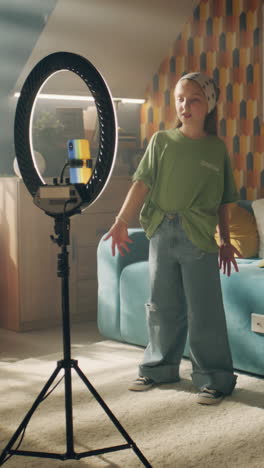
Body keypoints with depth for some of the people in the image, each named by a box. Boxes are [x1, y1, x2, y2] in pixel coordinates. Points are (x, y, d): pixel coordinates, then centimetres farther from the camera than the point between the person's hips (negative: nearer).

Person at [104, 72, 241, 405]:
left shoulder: (217, 148, 6)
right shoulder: (161, 141, 6)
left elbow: (223, 201, 11)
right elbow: (142, 183, -3)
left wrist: (226, 241, 10)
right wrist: (121, 221, -13)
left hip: (199, 237, -2)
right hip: (161, 232, 2)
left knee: (203, 310, -1)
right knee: (162, 306, 11)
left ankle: (213, 379, 10)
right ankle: (159, 368, 27)